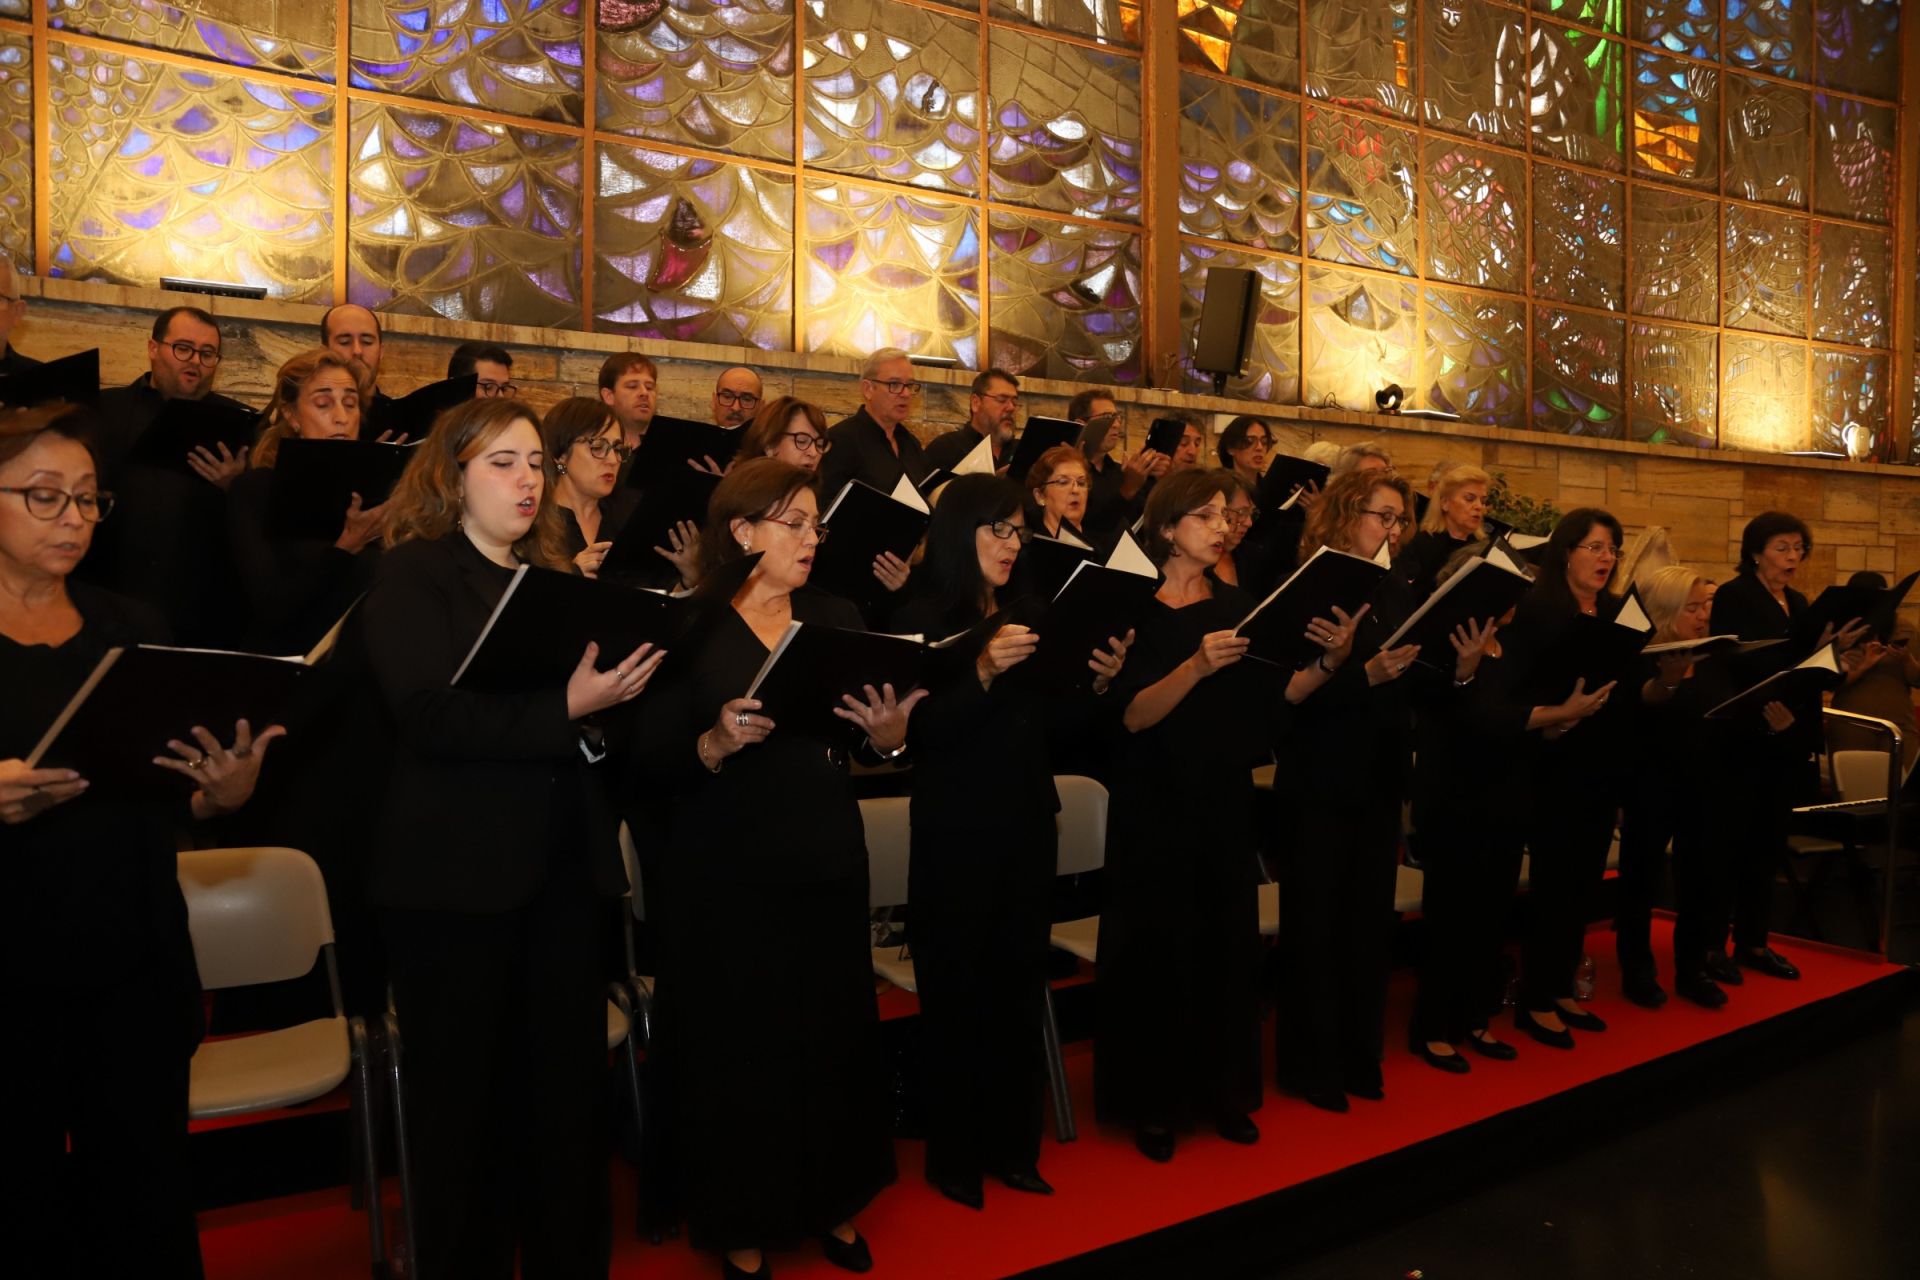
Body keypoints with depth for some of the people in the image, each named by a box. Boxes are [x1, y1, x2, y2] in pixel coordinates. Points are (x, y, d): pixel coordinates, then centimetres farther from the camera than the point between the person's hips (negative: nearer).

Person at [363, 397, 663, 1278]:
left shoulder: (555, 577, 14)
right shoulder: (412, 575, -5)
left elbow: (594, 690, 14)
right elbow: (428, 712, -19)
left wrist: (615, 686, -9)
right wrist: (564, 706, -27)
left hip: (564, 862, 6)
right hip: (457, 870, -6)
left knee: (567, 1080, 15)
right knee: (465, 1092, 10)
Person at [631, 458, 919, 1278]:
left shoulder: (839, 619, 7)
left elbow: (866, 744, 9)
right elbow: (649, 769, -10)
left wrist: (890, 735, -12)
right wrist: (716, 743, -27)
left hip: (830, 860, 4)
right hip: (729, 872, -4)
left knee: (838, 1036, 11)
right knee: (741, 1047, 5)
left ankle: (834, 1205, 34)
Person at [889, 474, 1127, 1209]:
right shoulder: (921, 620, -8)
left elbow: (1057, 728, 7)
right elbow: (921, 732, -18)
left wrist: (1100, 683, -9)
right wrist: (984, 671, -29)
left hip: (1027, 826, 6)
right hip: (955, 835, -5)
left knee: (1021, 988, 12)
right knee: (957, 993, 4)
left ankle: (1012, 1145, 28)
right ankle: (953, 1155, 21)